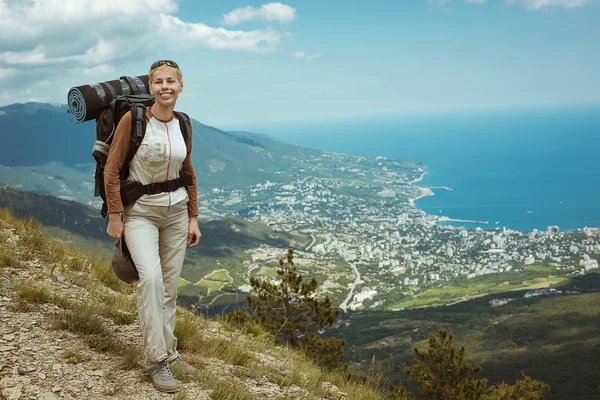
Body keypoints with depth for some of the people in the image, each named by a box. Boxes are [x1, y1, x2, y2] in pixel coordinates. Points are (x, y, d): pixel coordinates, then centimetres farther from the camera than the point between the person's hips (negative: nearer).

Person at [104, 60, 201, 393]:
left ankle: (169, 351, 23)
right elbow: (112, 170, -9)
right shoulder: (133, 119, -12)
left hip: (176, 212, 5)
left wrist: (193, 218, 10)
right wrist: (115, 217, -11)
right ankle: (157, 360, -14)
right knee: (151, 277, -23)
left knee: (170, 287, 8)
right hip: (140, 212, -5)